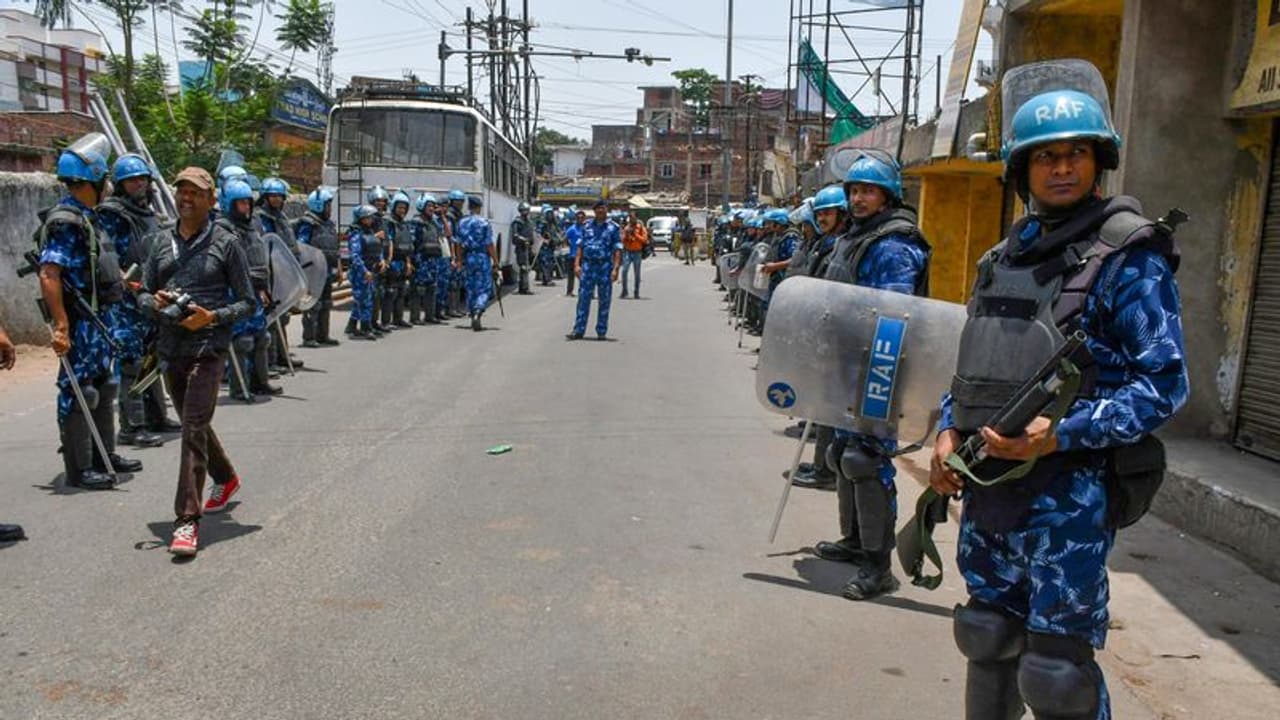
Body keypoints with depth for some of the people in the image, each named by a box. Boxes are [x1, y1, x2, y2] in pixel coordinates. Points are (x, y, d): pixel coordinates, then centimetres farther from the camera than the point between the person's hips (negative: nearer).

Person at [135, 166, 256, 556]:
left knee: (193, 428, -12)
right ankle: (226, 479, 44)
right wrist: (154, 302, -5)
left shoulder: (226, 243, -3)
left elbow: (247, 302, -3)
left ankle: (188, 519, -10)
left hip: (208, 348, -6)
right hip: (170, 348, 6)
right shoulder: (164, 243, 12)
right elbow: (144, 293, 18)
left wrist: (212, 317, -19)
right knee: (194, 424, 20)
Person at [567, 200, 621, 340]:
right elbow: (580, 246, 11)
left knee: (604, 300, 4)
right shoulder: (587, 226, 11)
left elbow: (617, 250, -4)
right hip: (587, 266, 2)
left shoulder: (613, 227, 1)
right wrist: (577, 264, 1)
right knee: (583, 298, 0)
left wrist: (615, 269, -13)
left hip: (605, 266, -2)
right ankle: (578, 330, 4)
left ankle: (601, 332, 12)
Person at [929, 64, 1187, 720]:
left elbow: (1164, 383, -11)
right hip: (985, 479, 7)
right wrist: (950, 431, 3)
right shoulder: (1006, 255, 13)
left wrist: (1062, 434, -22)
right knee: (988, 638, 20)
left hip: (1069, 490, -6)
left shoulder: (1129, 255, -7)